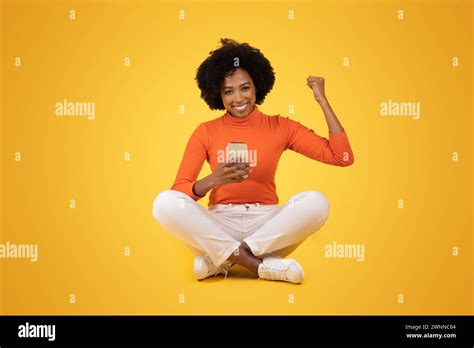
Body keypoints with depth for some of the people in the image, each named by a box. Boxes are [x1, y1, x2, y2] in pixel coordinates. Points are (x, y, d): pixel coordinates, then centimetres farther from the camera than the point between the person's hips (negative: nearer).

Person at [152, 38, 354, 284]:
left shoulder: (280, 127, 4)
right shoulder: (205, 132, 2)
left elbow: (342, 157, -3)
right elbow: (178, 191, -5)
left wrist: (322, 100, -5)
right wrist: (213, 180, -25)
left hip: (266, 223, 1)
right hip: (219, 224, 0)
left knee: (316, 202, -28)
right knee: (165, 203, -27)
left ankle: (221, 259, -21)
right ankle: (261, 265, -24)